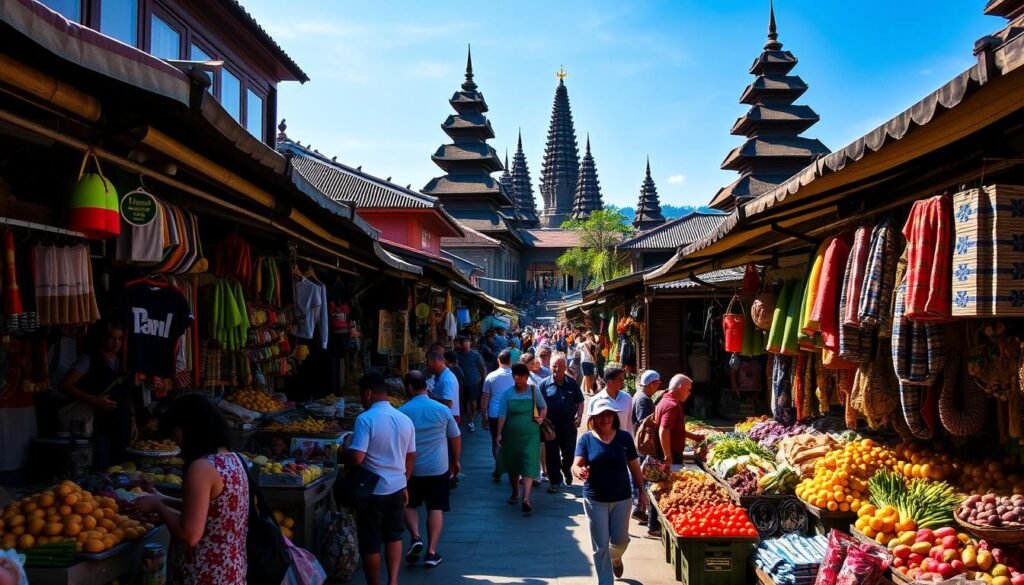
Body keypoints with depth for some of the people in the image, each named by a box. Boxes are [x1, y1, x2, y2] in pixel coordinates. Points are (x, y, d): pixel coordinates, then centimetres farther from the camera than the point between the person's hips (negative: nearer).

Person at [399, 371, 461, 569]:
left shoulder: (402, 412, -10)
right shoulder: (442, 410, -5)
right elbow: (455, 438, 4)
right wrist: (455, 461, 19)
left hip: (411, 469, 0)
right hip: (438, 468, 1)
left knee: (409, 505, 19)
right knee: (436, 508, 9)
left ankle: (415, 537, -2)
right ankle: (431, 552, 7)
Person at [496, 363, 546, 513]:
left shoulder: (534, 391, -3)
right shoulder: (507, 394, -1)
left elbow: (543, 407, 9)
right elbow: (502, 415, -3)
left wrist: (541, 418, -10)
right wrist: (499, 434, -9)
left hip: (530, 435, -2)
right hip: (511, 436, 2)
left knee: (529, 465, -11)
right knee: (512, 465, 14)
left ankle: (526, 499, -18)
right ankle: (515, 493, 35)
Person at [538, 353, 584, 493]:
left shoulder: (572, 383, 3)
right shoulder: (544, 384, -2)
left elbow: (580, 401, 9)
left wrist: (579, 415, -6)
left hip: (569, 424, 1)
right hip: (551, 425, -1)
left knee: (569, 453, 11)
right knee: (552, 454, 3)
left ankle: (566, 470, 43)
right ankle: (554, 481, 15)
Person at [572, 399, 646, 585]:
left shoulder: (624, 437, -4)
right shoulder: (586, 439, -8)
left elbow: (634, 467, 4)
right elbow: (576, 466, -16)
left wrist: (641, 491, 6)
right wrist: (580, 472, -39)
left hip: (622, 498, 1)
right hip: (595, 500, -1)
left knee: (620, 540, 15)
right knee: (600, 546, 4)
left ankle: (615, 558, 50)